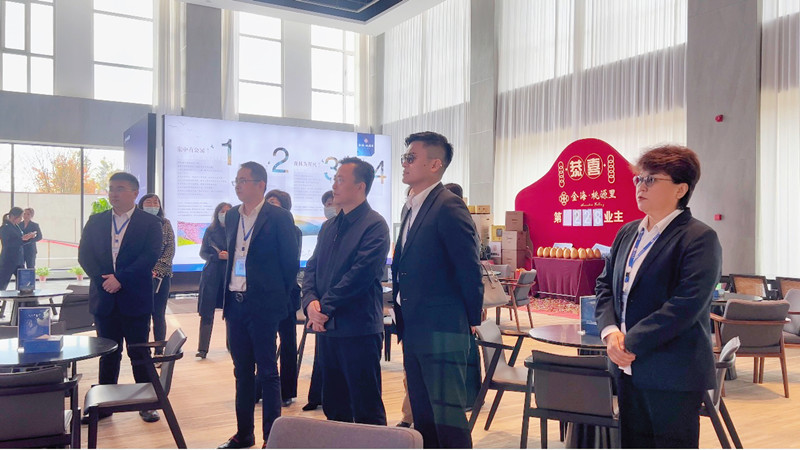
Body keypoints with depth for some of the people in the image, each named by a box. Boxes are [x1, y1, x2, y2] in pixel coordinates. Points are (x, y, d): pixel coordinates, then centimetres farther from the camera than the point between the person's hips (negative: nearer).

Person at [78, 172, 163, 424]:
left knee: (139, 354, 5)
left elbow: (150, 256, -12)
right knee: (108, 354, 12)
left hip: (135, 299, -3)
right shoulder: (95, 222, 10)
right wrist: (103, 280, -11)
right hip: (104, 299, 3)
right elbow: (84, 254, 3)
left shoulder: (150, 223, -1)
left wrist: (120, 278, -18)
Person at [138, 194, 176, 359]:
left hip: (162, 274, 2)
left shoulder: (165, 223, 9)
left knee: (159, 314, 5)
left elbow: (171, 248, 3)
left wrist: (157, 269, -9)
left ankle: (159, 352, 10)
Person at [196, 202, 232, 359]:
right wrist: (217, 256, -9)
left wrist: (230, 255, -14)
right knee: (206, 312, -3)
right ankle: (202, 348, 0)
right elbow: (202, 253, 9)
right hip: (211, 274, 1)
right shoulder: (210, 231, 8)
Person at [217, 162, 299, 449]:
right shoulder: (231, 216, 11)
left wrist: (281, 298, -2)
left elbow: (290, 262, -5)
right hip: (235, 304, 6)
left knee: (267, 371, 1)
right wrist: (227, 297, 11)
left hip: (263, 305, -6)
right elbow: (231, 256, 16)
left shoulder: (279, 217, -8)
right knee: (242, 371, 15)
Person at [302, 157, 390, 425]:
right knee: (334, 406, 17)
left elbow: (360, 274, -19)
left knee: (367, 409, 2)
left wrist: (326, 308, -15)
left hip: (358, 329, -8)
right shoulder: (329, 227, 16)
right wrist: (310, 301, -6)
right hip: (328, 328, 8)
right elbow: (312, 268, 12)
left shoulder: (374, 225, -10)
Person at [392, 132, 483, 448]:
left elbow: (469, 269, -16)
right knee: (422, 415, 18)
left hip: (441, 333, -9)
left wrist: (471, 319, -8)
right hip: (413, 331, 9)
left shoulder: (449, 207, -15)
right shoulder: (412, 208, 14)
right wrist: (404, 320, 14)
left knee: (447, 416, -2)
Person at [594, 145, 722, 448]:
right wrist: (610, 330, -8)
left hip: (673, 374, -7)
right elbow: (605, 285, 10)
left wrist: (631, 343, -20)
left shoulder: (699, 238, -13)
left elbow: (686, 305, -22)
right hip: (628, 369, 7)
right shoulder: (627, 233, 11)